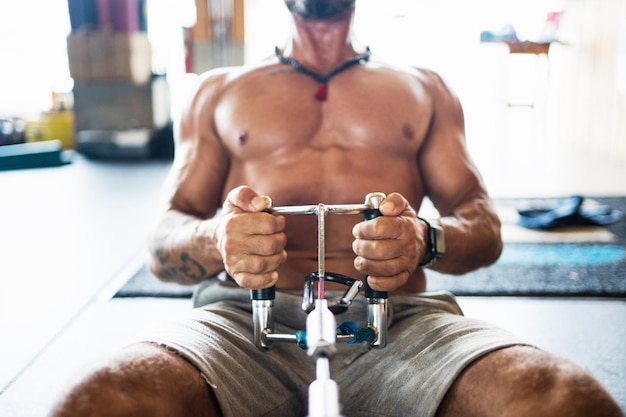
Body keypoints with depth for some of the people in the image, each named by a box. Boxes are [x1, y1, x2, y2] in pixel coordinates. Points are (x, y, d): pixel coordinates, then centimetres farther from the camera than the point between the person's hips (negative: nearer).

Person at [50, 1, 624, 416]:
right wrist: (216, 240, -14)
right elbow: (163, 242, 13)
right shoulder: (219, 91, 21)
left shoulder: (424, 89, 22)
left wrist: (427, 241, -13)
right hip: (245, 317, 0)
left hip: (399, 319, 1)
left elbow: (484, 226, 13)